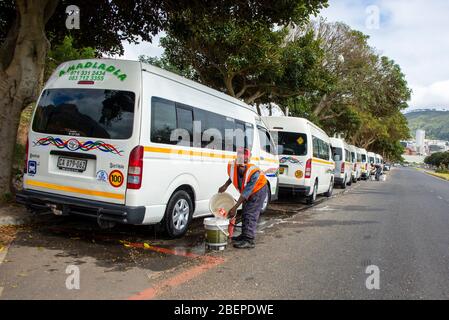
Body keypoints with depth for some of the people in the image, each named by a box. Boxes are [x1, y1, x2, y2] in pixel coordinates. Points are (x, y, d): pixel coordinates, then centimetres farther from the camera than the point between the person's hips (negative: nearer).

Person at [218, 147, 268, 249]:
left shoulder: (254, 172, -40)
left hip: (258, 190, -7)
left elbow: (246, 193, -38)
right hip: (247, 192, 7)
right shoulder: (232, 166, -24)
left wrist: (235, 208, -38)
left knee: (251, 215, -15)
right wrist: (225, 185, -10)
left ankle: (249, 240, -15)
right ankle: (244, 235, 28)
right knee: (244, 213, 14)